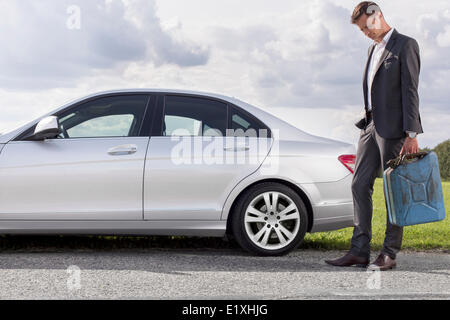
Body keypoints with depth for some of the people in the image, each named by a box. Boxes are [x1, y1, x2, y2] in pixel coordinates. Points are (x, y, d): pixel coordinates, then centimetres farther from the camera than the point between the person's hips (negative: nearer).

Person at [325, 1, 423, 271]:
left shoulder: (406, 45, -5)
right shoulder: (374, 49, 20)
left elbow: (410, 90, -12)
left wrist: (412, 134, -17)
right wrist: (368, 124, 14)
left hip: (393, 128, -8)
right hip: (371, 125, 8)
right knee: (360, 185, 5)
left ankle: (390, 254, 6)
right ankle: (360, 251, 9)